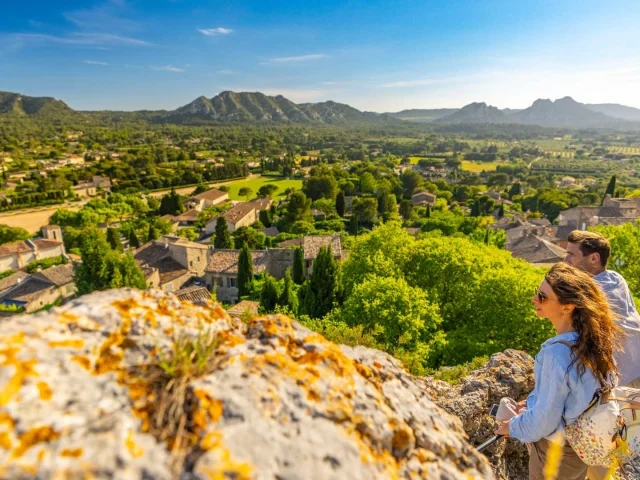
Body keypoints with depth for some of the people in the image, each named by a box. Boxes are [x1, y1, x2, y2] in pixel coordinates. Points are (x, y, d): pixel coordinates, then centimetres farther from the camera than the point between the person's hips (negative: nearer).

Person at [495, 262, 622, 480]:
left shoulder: (557, 353, -36)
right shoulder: (597, 338, -13)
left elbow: (544, 421, -25)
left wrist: (513, 427, -6)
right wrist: (534, 402, 10)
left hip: (558, 451, -6)